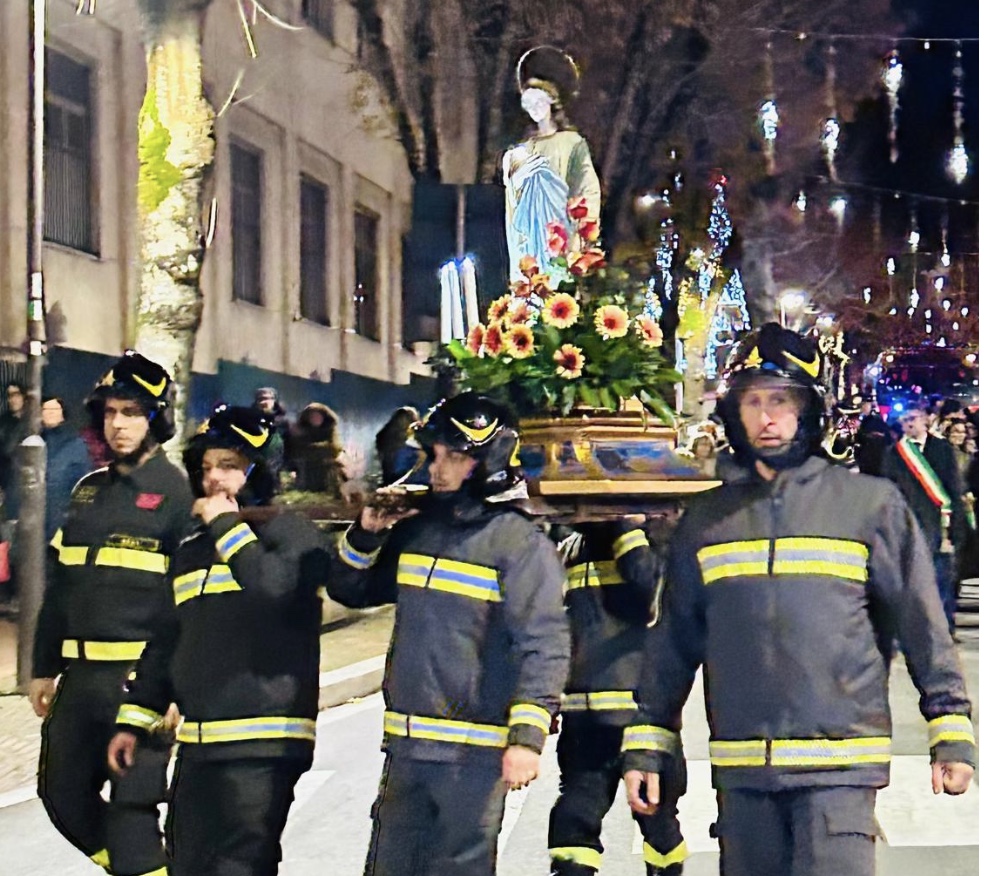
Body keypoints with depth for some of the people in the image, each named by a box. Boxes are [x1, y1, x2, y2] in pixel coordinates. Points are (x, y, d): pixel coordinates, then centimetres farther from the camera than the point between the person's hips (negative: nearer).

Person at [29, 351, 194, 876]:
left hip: (143, 675, -7)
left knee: (131, 807, -5)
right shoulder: (88, 491, 14)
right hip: (81, 675, 7)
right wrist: (45, 667, 16)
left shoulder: (177, 493, -6)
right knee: (63, 794, 13)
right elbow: (60, 585, 18)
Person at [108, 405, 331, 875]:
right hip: (196, 743, 8)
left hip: (260, 746, -8)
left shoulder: (292, 532, -2)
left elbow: (279, 591, -24)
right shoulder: (191, 547, 19)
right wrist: (134, 719, 19)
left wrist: (230, 527, -13)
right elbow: (168, 641, 23)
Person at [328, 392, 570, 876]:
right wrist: (366, 533, 4)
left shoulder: (520, 542, -9)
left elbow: (544, 646, -15)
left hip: (474, 751, -7)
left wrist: (527, 736, -23)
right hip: (405, 745, 7)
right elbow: (352, 591, 22)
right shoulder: (416, 528, 12)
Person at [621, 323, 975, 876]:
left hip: (838, 767, -3)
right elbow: (673, 643, 15)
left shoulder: (871, 504, 3)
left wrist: (952, 733, 1)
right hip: (741, 770, 3)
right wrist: (647, 745, 13)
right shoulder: (707, 520, 11)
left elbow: (922, 624, 4)